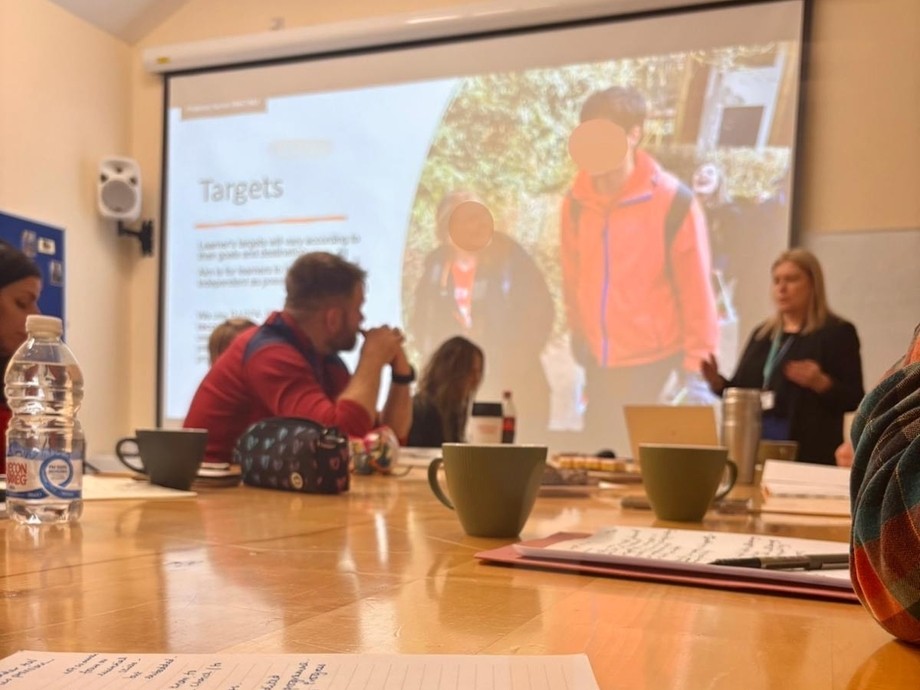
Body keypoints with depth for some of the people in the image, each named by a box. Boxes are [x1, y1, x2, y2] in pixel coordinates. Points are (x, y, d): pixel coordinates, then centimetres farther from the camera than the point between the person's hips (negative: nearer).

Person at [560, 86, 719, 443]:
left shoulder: (674, 202, -14)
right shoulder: (576, 200, -1)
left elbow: (695, 290, -11)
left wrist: (696, 366, -10)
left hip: (652, 361, -4)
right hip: (599, 360, 4)